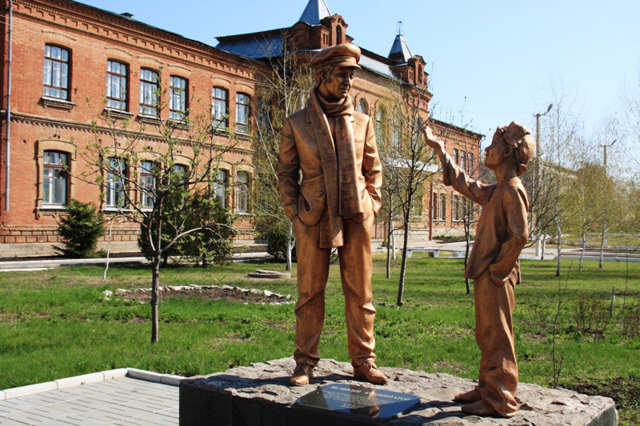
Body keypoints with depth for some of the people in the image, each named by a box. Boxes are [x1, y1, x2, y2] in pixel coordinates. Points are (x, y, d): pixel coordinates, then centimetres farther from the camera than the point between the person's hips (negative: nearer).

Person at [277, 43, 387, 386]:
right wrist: (295, 212, -4)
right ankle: (305, 362, 15)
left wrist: (371, 206, 5)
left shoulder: (362, 122, 10)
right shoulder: (296, 123, 4)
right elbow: (286, 174, 7)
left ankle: (363, 361, 18)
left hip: (356, 218, 2)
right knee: (310, 292, 4)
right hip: (314, 218, -2)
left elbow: (374, 169, 16)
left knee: (360, 292, 6)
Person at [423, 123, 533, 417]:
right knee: (486, 338, 17)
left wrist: (498, 271, -16)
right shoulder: (494, 192, 15)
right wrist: (439, 149, 35)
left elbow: (519, 235, -22)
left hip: (496, 279, -10)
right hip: (485, 278, 10)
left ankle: (500, 402, 6)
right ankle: (486, 390, 28)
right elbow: (463, 183, 30)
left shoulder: (513, 190, -14)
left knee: (497, 340, -3)